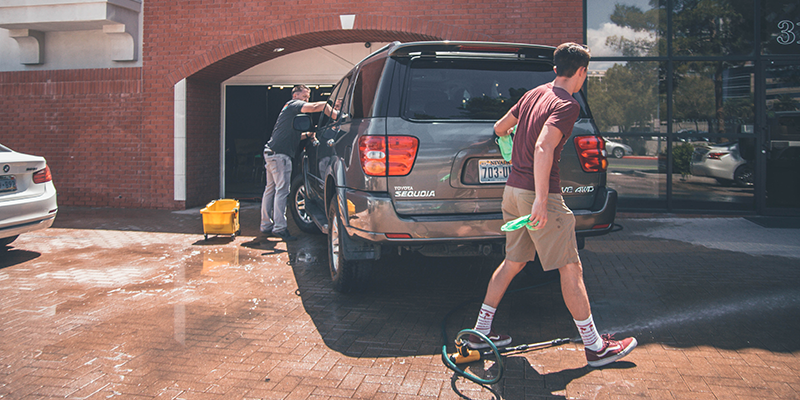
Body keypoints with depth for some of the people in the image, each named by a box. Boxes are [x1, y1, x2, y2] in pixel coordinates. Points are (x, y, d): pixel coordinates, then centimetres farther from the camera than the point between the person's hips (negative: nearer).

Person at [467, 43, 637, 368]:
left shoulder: (534, 94, 12)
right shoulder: (567, 105, -12)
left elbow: (499, 128, 24)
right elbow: (543, 148, -27)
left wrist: (513, 132, 48)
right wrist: (541, 200, -30)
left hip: (513, 190, 8)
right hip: (536, 194, -8)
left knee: (513, 262, 18)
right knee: (570, 268, 1)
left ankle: (481, 331, 24)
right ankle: (594, 346, 10)